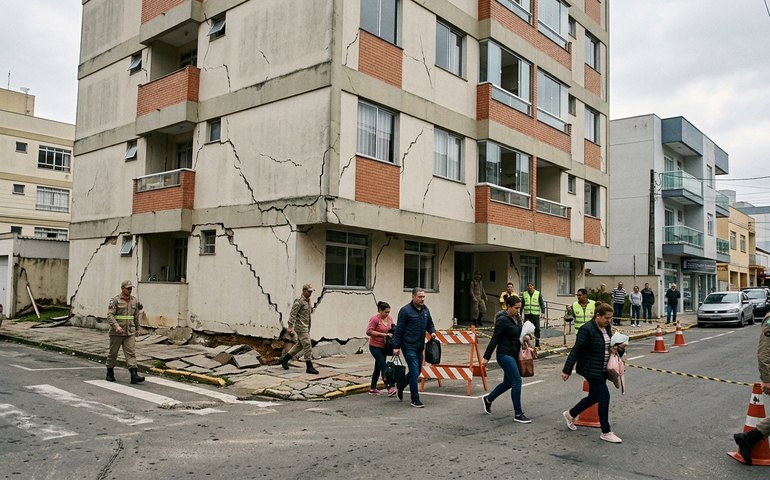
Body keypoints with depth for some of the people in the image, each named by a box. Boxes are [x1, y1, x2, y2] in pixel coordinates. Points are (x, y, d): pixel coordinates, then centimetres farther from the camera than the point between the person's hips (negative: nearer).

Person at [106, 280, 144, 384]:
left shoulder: (134, 300, 8)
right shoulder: (115, 300, -7)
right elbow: (110, 315, -16)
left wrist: (137, 329, 22)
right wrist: (116, 326, -29)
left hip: (130, 333, 3)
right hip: (116, 332, -3)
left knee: (131, 353, -6)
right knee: (113, 353, 9)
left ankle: (134, 376, -14)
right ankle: (110, 373, 27)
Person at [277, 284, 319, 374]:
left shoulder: (308, 301, 14)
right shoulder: (299, 301, -14)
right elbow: (292, 314, -18)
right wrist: (290, 327, -23)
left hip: (306, 327, 10)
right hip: (300, 327, -10)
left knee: (300, 345, 15)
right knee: (307, 346, -9)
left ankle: (284, 359, 25)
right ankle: (309, 367, -4)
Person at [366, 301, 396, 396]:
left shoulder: (389, 318, 4)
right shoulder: (375, 319, -15)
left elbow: (392, 329, 19)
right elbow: (369, 332, -19)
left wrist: (393, 331, -6)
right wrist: (383, 334, -23)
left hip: (384, 347, 7)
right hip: (375, 346, -7)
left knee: (378, 367, 12)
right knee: (384, 366, -15)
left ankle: (372, 389, 22)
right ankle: (390, 387, -17)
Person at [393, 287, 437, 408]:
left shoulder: (425, 310, 9)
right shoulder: (405, 310, -11)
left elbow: (430, 324, 22)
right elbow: (399, 330, -11)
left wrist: (432, 332, -1)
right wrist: (396, 346, -12)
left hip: (420, 346, 7)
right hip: (409, 346, -7)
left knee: (417, 371, 16)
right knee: (414, 372, -8)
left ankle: (400, 386, 39)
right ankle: (415, 400, 1)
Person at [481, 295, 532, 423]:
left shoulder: (517, 318, 7)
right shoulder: (502, 320, -17)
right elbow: (495, 339, -16)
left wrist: (525, 338, -3)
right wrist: (486, 357, -13)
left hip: (514, 355, 9)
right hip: (505, 355, -9)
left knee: (508, 382, 17)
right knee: (517, 381, -10)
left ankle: (488, 399, 38)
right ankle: (518, 414, 0)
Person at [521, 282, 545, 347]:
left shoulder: (538, 294, 3)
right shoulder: (524, 294, 10)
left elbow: (542, 303, 3)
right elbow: (522, 304, 16)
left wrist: (542, 312, -7)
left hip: (535, 314, -1)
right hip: (527, 314, 2)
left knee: (537, 329, 2)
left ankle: (537, 343, 11)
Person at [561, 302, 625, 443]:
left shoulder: (607, 327, 6)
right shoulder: (587, 330, -20)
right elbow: (576, 350, -19)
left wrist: (617, 348, -2)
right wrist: (567, 370, -18)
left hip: (602, 370, 9)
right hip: (591, 369, -9)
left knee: (594, 396, 16)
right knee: (604, 396, -8)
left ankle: (570, 414, 36)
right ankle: (606, 432, 5)